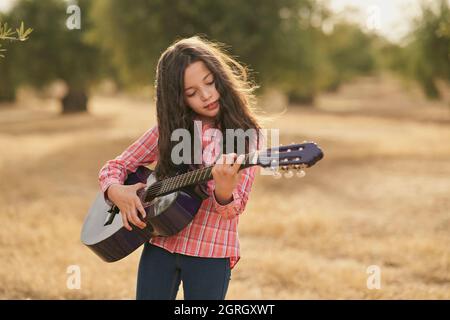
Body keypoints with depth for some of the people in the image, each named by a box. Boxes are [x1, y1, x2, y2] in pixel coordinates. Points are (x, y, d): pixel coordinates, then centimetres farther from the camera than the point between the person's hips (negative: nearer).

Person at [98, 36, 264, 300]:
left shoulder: (246, 134, -5)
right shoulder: (168, 129, 3)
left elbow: (232, 209, -12)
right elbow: (114, 167, 9)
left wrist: (224, 189, -35)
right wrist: (117, 192, -14)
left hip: (211, 254, -2)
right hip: (160, 246, 2)